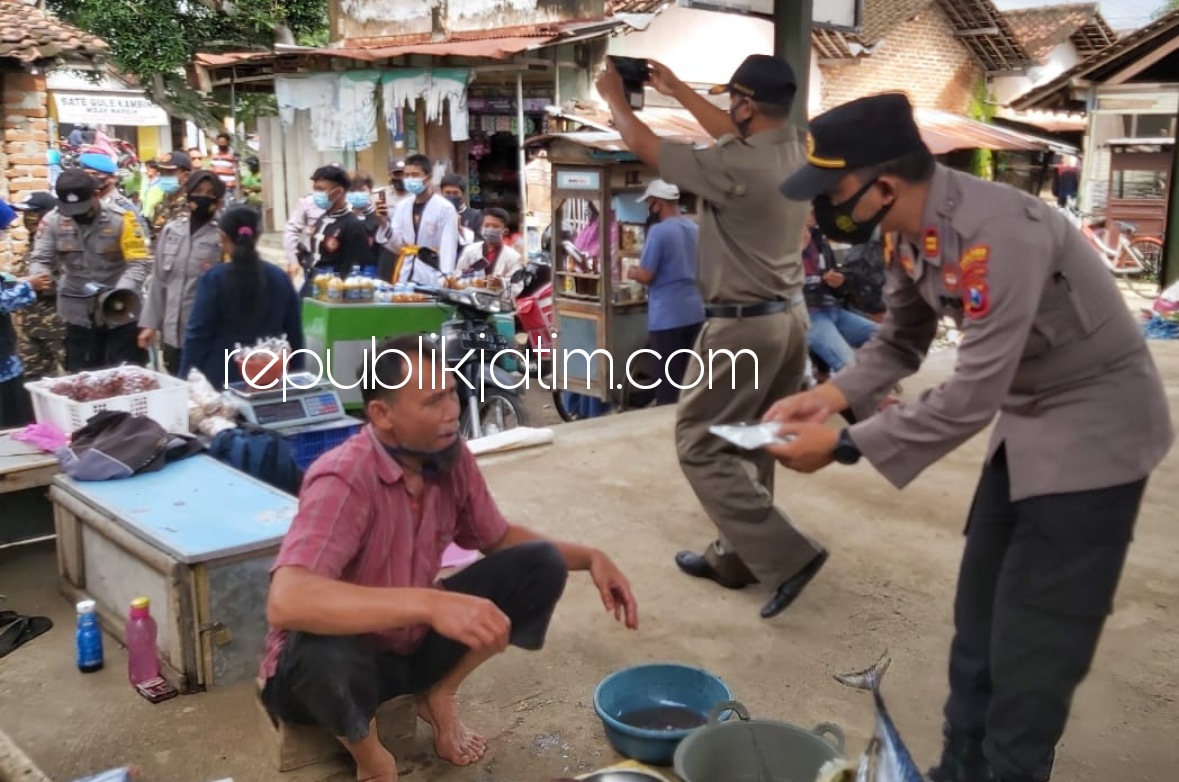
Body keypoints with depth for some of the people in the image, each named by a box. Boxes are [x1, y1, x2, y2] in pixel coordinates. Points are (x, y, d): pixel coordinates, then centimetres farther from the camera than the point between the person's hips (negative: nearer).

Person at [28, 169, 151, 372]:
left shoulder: (122, 218, -15)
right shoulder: (52, 221, -4)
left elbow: (139, 262, -17)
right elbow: (40, 259, -1)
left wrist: (121, 292, -33)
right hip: (78, 315, 3)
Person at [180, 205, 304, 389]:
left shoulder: (214, 279, -10)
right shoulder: (280, 278, 1)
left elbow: (197, 335, -8)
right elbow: (294, 335, 5)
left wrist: (187, 378, 0)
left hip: (221, 380, -3)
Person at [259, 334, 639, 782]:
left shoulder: (452, 461, -10)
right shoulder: (343, 480, -30)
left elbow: (498, 538, 8)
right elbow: (286, 602, -45)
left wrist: (590, 557, -7)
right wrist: (430, 603, -53)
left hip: (411, 647, 6)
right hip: (341, 662, -5)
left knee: (540, 566, -9)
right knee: (321, 655, -41)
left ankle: (438, 695, 7)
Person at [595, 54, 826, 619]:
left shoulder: (734, 167, -22)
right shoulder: (793, 151, 3)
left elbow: (643, 144, -10)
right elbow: (731, 134, 24)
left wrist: (614, 96, 8)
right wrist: (676, 90, 31)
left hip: (744, 325, -9)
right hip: (789, 317, 9)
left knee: (700, 447, 1)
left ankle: (785, 555, -4)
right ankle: (734, 558, 26)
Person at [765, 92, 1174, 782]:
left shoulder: (1000, 233, -33)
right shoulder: (909, 233, -5)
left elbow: (971, 399, -33)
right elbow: (902, 343, 6)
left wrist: (844, 445, -27)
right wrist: (831, 396, -11)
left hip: (1096, 423, -9)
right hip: (1028, 420, 9)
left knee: (1031, 644, -2)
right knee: (978, 621, 16)